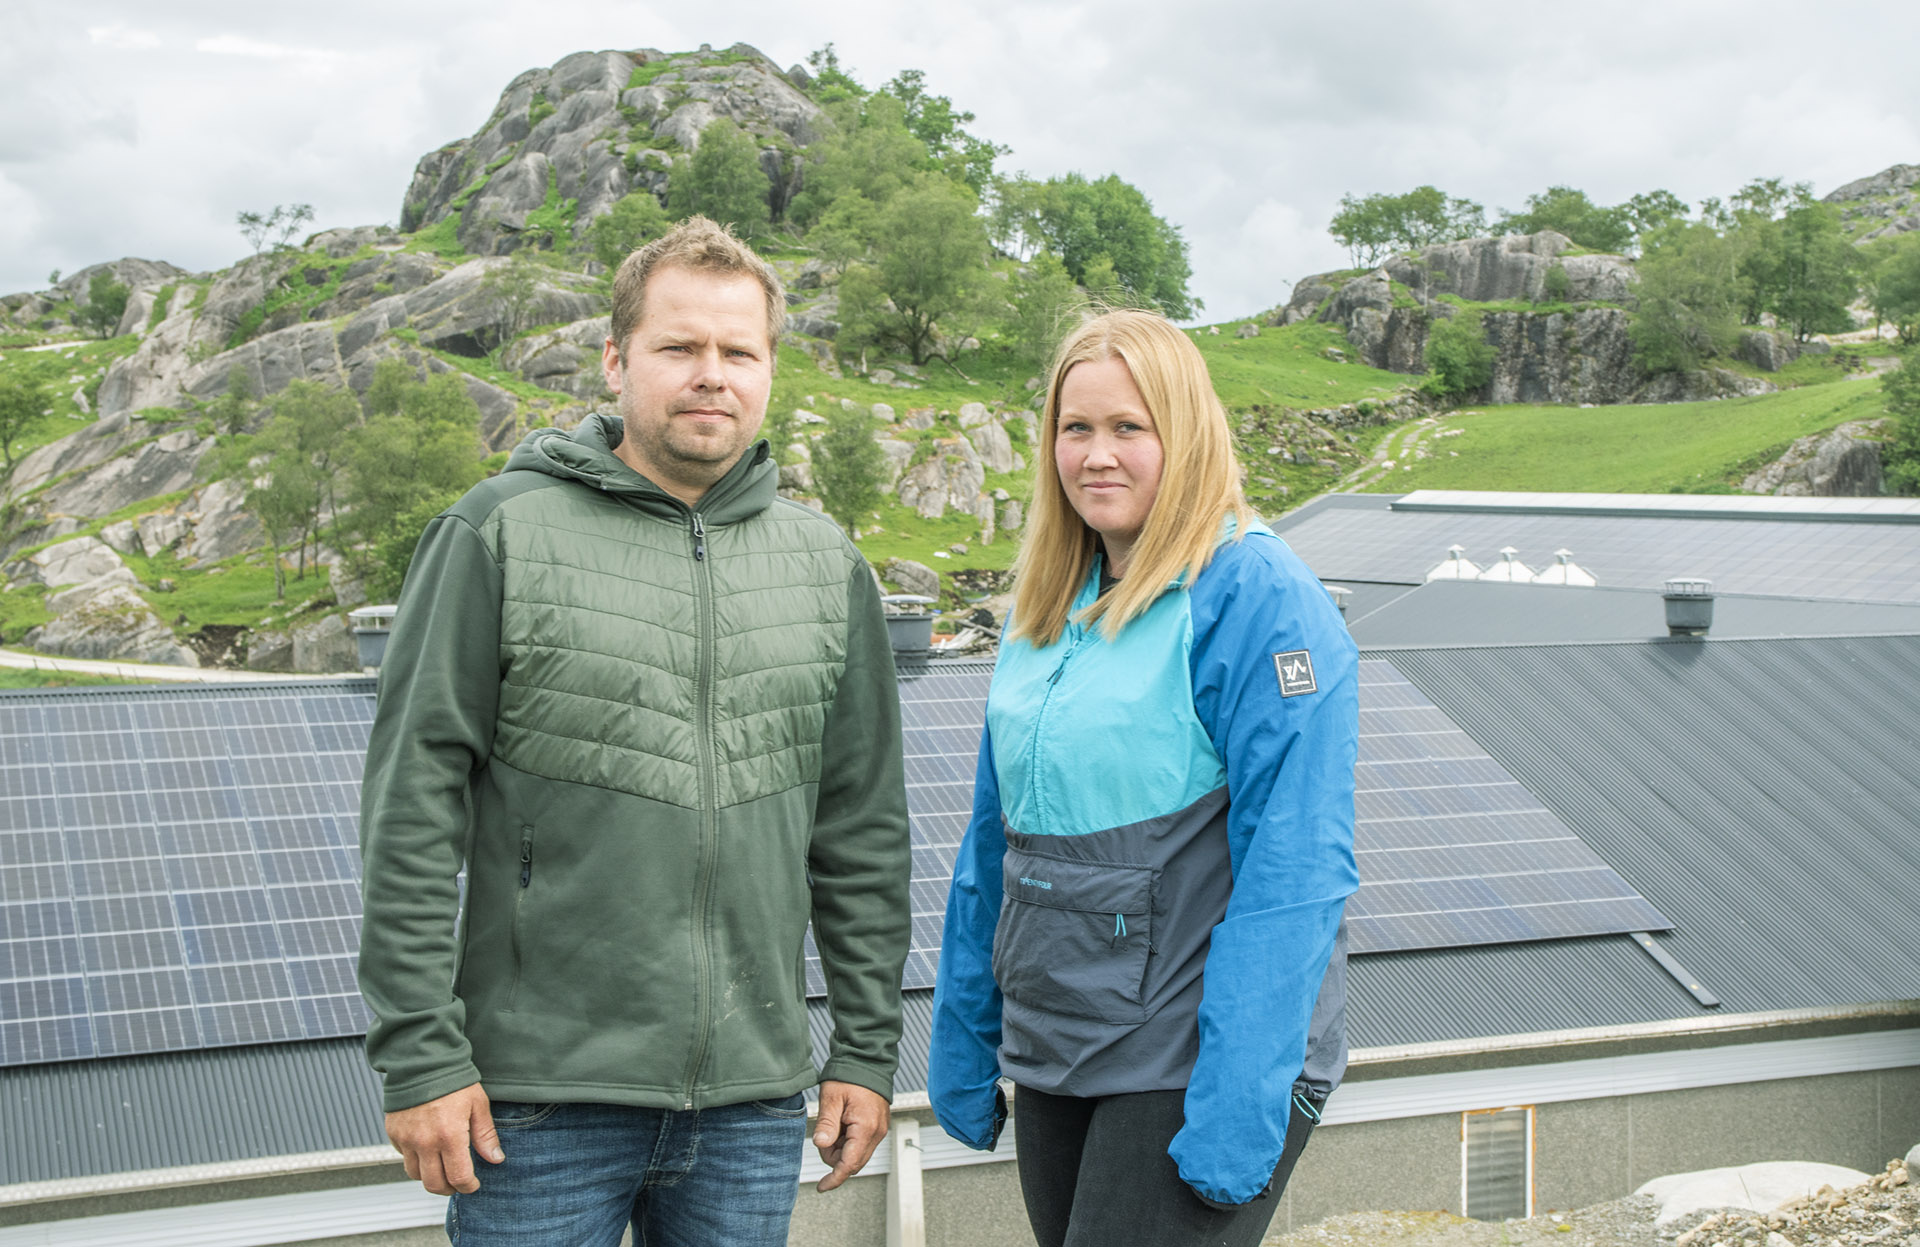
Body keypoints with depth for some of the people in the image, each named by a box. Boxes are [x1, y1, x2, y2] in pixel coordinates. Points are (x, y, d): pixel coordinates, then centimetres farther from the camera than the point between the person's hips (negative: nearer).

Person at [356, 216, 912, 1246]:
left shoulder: (824, 564, 9)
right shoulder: (502, 532, -4)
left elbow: (862, 828, 12)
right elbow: (413, 806, -6)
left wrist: (867, 1047, 10)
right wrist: (418, 1054, -9)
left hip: (754, 1099, 4)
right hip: (543, 1093, -3)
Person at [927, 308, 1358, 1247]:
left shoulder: (1256, 592, -13)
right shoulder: (1049, 605, 10)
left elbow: (1294, 869, -18)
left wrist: (1239, 1105, -22)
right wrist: (961, 1044, 14)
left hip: (1194, 1071, -7)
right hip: (1054, 1061, 7)